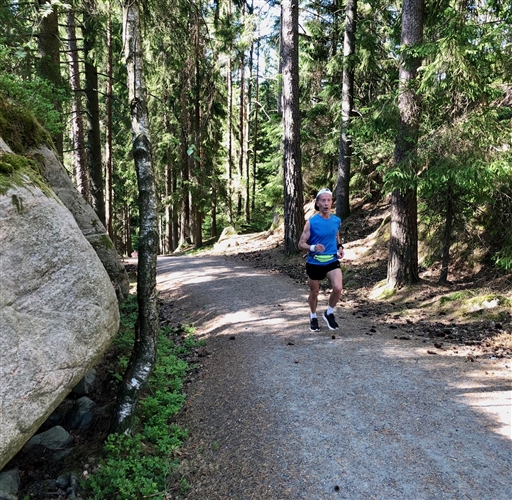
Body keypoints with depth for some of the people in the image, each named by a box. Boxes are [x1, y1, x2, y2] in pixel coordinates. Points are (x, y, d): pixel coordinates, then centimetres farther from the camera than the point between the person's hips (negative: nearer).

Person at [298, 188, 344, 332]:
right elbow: (301, 244, -10)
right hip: (314, 263, -2)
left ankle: (329, 313, 10)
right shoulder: (311, 222, -13)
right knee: (314, 293, 12)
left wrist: (340, 247, 1)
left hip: (332, 262, 2)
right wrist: (313, 247, -28)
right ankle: (313, 317, 40)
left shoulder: (337, 221, -1)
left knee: (338, 288, -18)